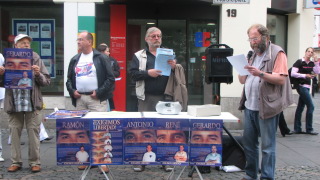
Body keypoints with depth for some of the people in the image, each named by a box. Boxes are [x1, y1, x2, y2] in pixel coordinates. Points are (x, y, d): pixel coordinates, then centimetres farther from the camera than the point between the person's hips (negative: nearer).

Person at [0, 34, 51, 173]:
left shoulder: (36, 59, 6)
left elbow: (47, 81, 4)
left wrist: (38, 74, -14)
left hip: (32, 104, -1)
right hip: (14, 104, 2)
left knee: (33, 133, 2)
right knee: (14, 133, 8)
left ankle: (35, 162, 11)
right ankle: (16, 162, 19)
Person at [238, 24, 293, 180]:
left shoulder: (277, 53, -4)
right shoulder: (254, 54, 19)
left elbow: (281, 79, -15)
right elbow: (243, 80, 20)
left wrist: (261, 74, -27)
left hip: (266, 107, -7)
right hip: (249, 106, 8)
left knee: (267, 146, -1)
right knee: (248, 142, 12)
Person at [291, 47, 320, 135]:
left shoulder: (312, 63, 11)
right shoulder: (299, 62, -8)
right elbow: (293, 73, -15)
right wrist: (305, 75, -18)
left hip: (307, 86, 7)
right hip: (301, 86, -7)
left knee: (300, 107, 9)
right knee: (310, 106, -8)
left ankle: (297, 129, 14)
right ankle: (309, 129, 0)